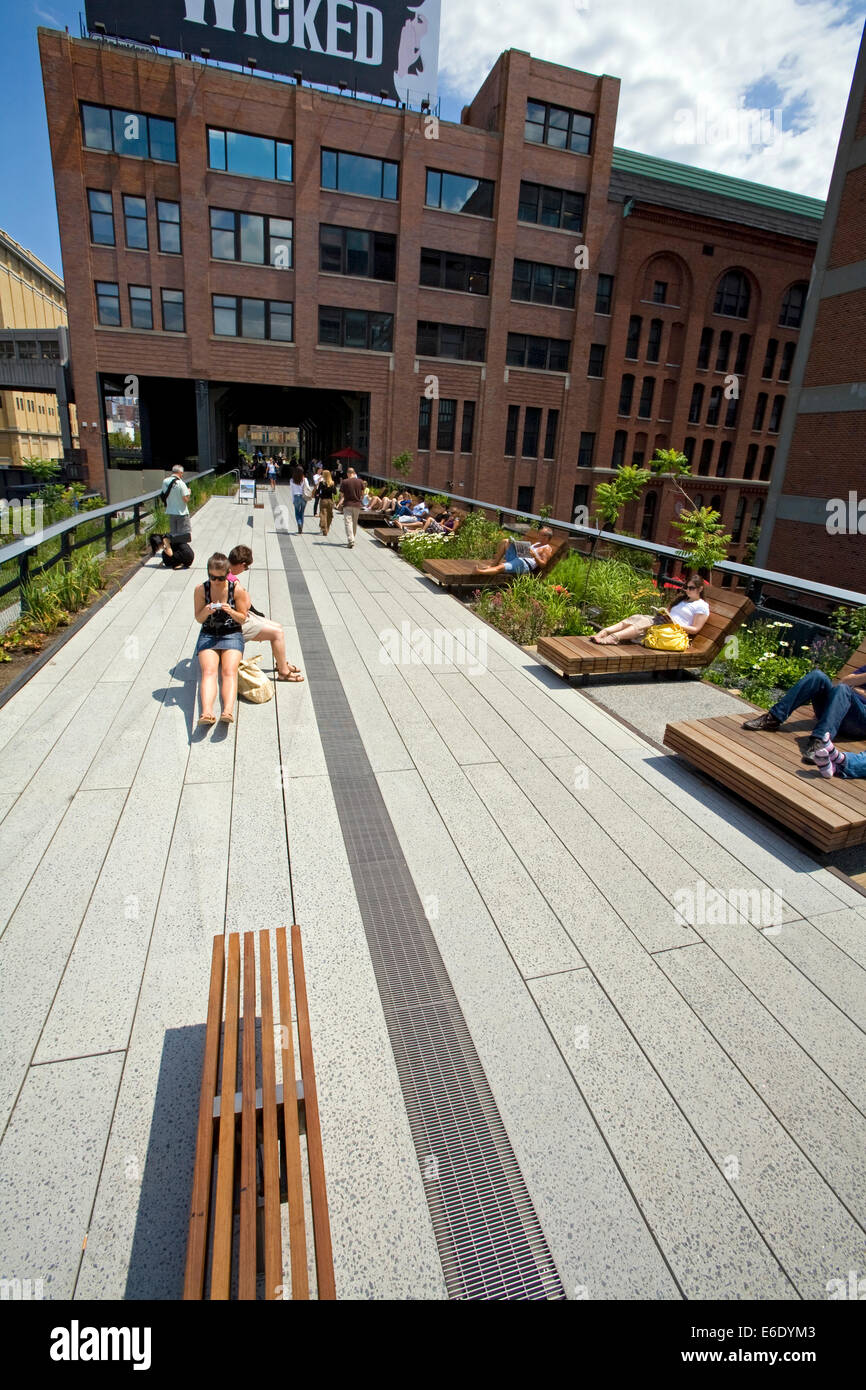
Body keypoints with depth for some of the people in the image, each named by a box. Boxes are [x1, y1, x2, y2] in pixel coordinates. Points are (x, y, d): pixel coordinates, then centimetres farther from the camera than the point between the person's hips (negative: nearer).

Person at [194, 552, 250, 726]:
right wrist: (207, 612, -18)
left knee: (229, 671, -26)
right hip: (208, 634, 1)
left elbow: (242, 619, 1)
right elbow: (198, 619, 5)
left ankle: (228, 711, -45)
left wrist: (231, 611, -20)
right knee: (208, 671, -25)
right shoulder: (201, 589, -1)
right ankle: (206, 712, -45)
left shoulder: (237, 590, -5)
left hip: (232, 634, -1)